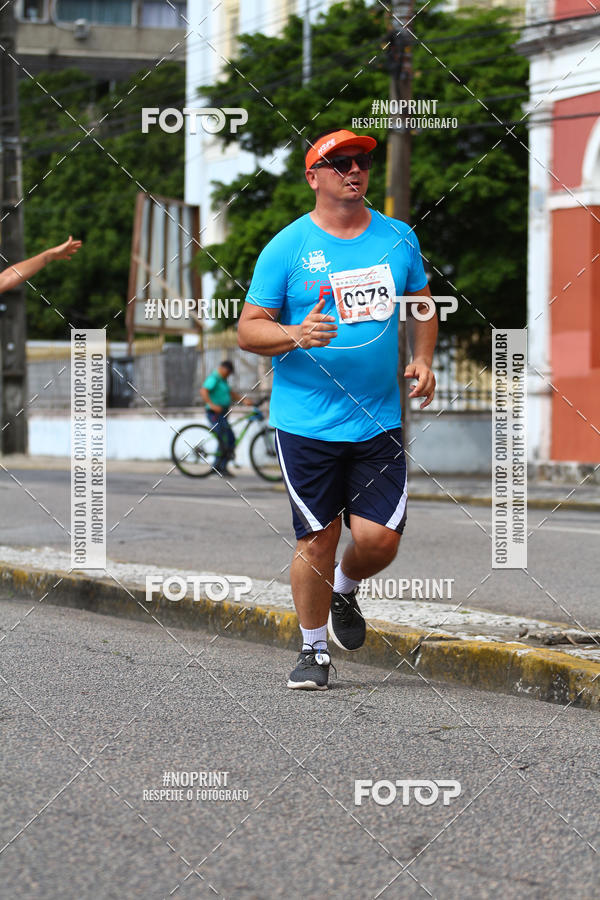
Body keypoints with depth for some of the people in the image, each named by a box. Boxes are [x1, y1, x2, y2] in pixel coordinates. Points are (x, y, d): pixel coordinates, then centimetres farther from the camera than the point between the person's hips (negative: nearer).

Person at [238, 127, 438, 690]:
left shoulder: (398, 238, 7)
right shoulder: (287, 247, -3)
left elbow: (421, 305, 22)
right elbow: (248, 329, -2)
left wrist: (422, 360, 6)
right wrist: (294, 336, -21)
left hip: (378, 422, 3)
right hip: (306, 424, -2)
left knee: (379, 538, -4)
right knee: (317, 538, 0)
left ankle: (344, 591, 30)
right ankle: (314, 650, 19)